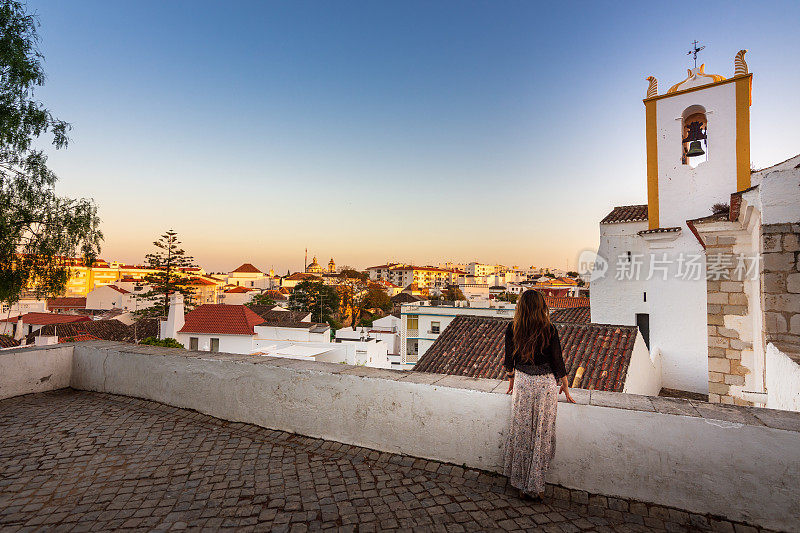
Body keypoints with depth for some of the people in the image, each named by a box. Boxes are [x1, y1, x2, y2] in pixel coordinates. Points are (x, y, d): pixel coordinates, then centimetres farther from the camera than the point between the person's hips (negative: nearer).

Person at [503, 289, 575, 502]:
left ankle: (519, 482, 24)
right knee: (541, 433, 8)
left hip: (522, 383, 2)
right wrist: (565, 389, 9)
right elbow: (558, 361, -4)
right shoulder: (549, 330, -11)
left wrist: (511, 381, 21)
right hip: (545, 384, -2)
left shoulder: (512, 329, -4)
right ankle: (533, 487, 17)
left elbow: (509, 359, 5)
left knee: (521, 431, 12)